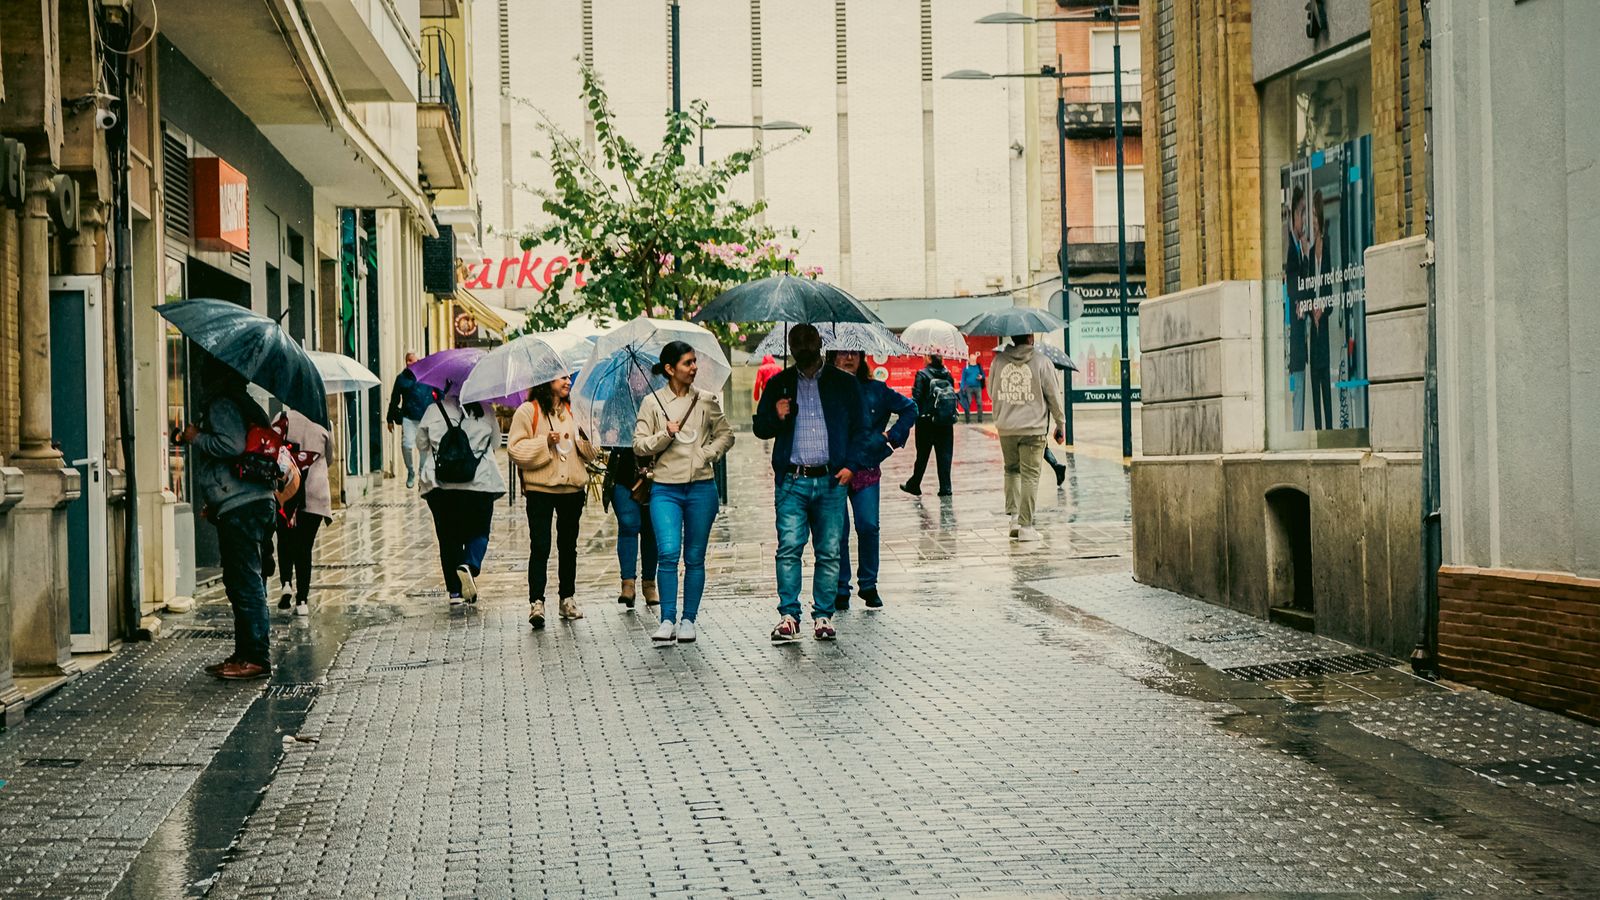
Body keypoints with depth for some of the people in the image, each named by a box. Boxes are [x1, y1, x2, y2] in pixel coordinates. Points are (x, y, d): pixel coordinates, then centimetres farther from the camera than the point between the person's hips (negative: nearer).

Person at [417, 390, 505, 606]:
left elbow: (421, 445, 11)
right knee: (478, 531, 9)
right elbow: (496, 443, 11)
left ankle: (454, 590, 6)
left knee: (448, 535, 8)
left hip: (441, 483, 1)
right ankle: (470, 565, -20)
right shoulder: (485, 412, 1)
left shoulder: (433, 411, 1)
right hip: (480, 482, -1)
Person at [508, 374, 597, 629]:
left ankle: (568, 598, 22)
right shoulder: (528, 411, -1)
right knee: (540, 546, -9)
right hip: (540, 488, -5)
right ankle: (536, 602, -9)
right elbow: (515, 449, -7)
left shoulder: (574, 411, 15)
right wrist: (545, 442, -17)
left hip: (572, 488, 5)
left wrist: (585, 438, -5)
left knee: (568, 545, 12)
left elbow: (590, 454, 16)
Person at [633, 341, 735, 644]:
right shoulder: (652, 403, 3)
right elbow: (639, 446, 1)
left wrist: (708, 453, -2)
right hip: (665, 488, -2)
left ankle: (689, 619, 15)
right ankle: (668, 620, -7)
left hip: (701, 487, 2)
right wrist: (665, 435, -14)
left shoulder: (706, 400, 7)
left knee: (695, 557, 6)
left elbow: (726, 434, 14)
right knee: (668, 552, -15)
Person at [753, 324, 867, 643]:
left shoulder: (843, 383, 10)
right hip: (792, 480, 0)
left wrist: (850, 464, 0)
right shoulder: (779, 384, 11)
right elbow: (760, 428, 14)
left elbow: (859, 428, 13)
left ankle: (823, 616, 9)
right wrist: (776, 419, -8)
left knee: (829, 552, 2)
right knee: (789, 548, -8)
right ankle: (788, 616, -3)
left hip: (831, 480, 0)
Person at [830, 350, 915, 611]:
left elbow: (909, 408, 18)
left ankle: (868, 584, 10)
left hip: (865, 468, 2)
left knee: (868, 525, -7)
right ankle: (841, 589, 11)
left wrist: (893, 435, 9)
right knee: (837, 531, -1)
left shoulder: (875, 390, 7)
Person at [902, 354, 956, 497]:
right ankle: (945, 487, 4)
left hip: (926, 420, -3)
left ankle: (914, 485, 18)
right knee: (945, 454, 6)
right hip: (946, 421, 3)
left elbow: (917, 397, -13)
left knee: (922, 455, 7)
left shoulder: (923, 374, -11)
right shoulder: (947, 374, 3)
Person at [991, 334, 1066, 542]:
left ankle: (1013, 515, 11)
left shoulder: (999, 361, 2)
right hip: (1033, 427, -3)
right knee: (1030, 476, 1)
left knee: (1011, 470, 20)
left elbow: (992, 394, 13)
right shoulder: (1041, 363, -7)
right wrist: (1061, 424, 10)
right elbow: (1053, 396, -2)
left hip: (1005, 428, 3)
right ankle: (1025, 526, 0)